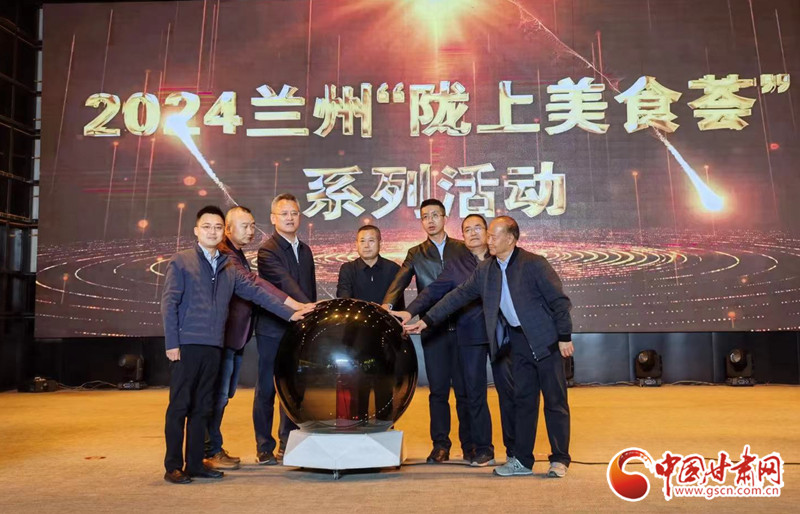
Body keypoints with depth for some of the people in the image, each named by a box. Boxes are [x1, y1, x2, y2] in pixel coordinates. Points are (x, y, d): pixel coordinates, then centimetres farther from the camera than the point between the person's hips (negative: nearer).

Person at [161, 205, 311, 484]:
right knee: (180, 405, 0)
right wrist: (171, 343, -11)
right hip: (186, 345, -5)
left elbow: (257, 291, 11)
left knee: (202, 407, 11)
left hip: (213, 346, 5)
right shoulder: (181, 261, 0)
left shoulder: (229, 268, 14)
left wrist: (290, 313, 3)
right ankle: (173, 466, 9)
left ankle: (195, 463, 20)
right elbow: (169, 303, -5)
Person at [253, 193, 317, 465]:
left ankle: (288, 446, 20)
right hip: (272, 330, -6)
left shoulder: (305, 251, 14)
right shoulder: (267, 250, -8)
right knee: (266, 389, 3)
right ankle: (264, 448, 13)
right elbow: (286, 283, -22)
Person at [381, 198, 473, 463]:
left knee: (464, 388, 4)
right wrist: (387, 304, -23)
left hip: (462, 327, 0)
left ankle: (469, 445, 17)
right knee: (438, 390, 5)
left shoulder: (463, 249, 9)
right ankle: (440, 445, 15)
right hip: (433, 330, 1)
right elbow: (399, 282, -4)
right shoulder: (416, 254, 10)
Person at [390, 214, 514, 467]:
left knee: (508, 389, 2)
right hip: (471, 335, 0)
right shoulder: (455, 265, 9)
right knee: (474, 393, 3)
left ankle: (514, 449, 13)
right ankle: (483, 450, 13)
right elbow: (433, 291, 0)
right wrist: (411, 311, -13)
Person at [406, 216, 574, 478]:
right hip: (519, 341, 5)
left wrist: (565, 337, -12)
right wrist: (426, 320, 0)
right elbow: (459, 295, 4)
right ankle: (522, 460, 18)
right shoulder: (485, 269, 3)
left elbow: (559, 300, -11)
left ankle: (560, 459, 12)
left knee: (555, 401, 2)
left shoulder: (534, 264, -13)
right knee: (523, 401, 10)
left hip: (545, 340, -5)